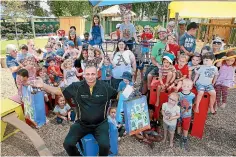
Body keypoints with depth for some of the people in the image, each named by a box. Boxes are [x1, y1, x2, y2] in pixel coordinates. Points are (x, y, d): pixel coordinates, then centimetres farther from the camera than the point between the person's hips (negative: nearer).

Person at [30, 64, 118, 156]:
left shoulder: (105, 86, -11)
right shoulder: (76, 86, -9)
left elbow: (119, 95, 3)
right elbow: (59, 91, -4)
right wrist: (43, 86, -14)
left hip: (100, 124, -2)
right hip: (82, 123, 2)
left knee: (104, 145, -25)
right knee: (68, 144, -10)